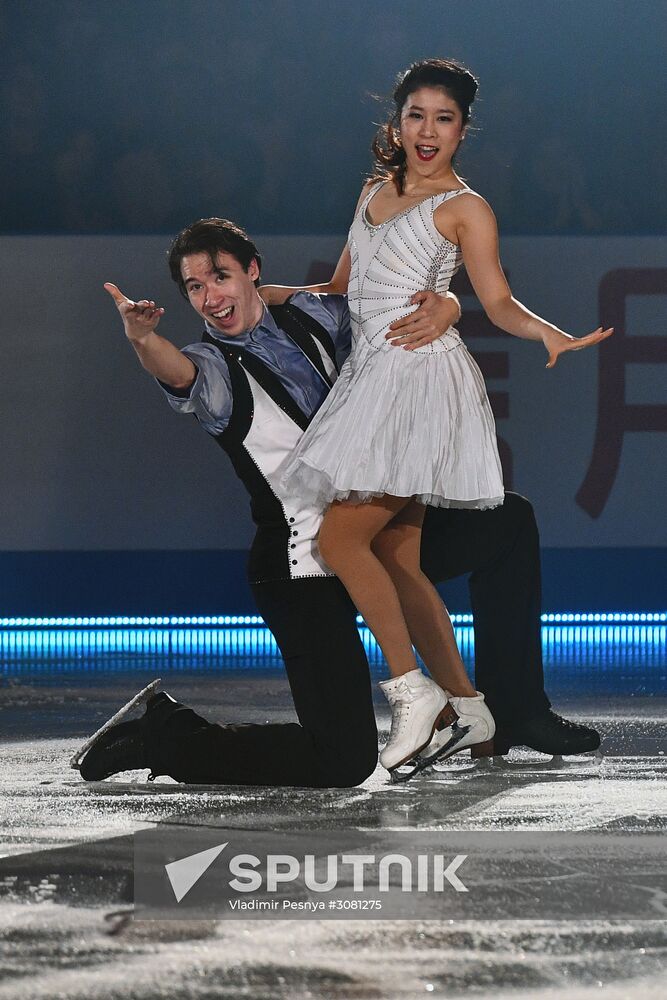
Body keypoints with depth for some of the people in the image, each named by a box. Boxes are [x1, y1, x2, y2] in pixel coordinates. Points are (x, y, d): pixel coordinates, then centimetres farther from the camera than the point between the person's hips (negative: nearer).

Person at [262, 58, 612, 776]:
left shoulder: (464, 209, -1)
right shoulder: (375, 191, 19)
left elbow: (498, 302, -6)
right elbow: (340, 289, 26)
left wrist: (549, 334, -24)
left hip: (420, 378, -7)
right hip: (373, 378, 8)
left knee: (340, 536, -16)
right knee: (395, 559, 4)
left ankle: (412, 689, -9)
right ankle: (468, 709, 9)